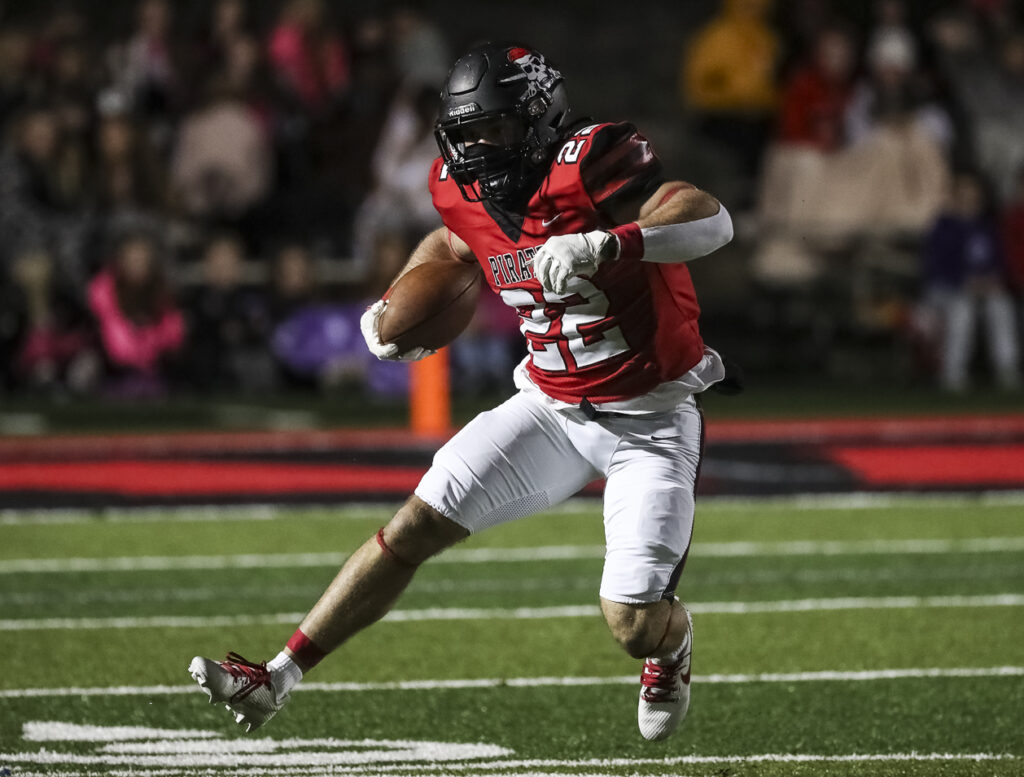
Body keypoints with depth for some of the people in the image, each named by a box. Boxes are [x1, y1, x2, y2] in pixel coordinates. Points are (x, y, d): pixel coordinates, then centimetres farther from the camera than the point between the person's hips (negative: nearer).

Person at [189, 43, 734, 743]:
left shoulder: (584, 166, -24)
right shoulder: (468, 188, -2)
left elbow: (712, 220, -35)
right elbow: (453, 242, 23)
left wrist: (601, 245, -46)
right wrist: (390, 309, 7)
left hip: (650, 421, -6)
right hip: (552, 409, 6)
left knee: (635, 627, -10)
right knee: (416, 527, -5)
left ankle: (673, 649, 30)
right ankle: (275, 679, 0)